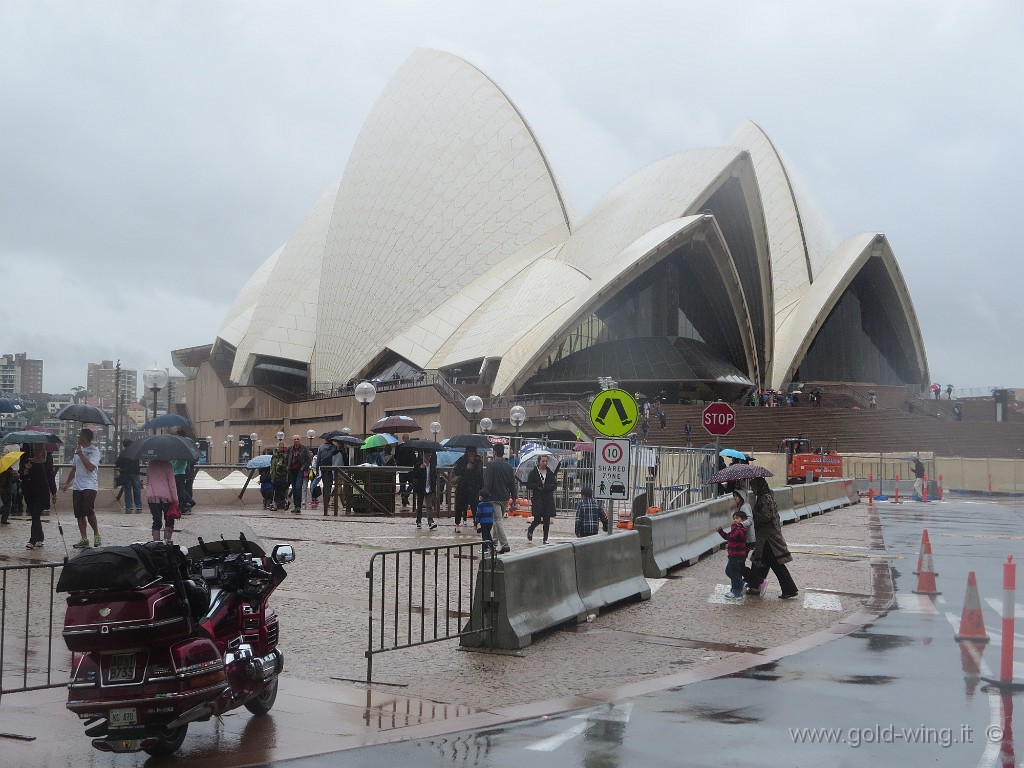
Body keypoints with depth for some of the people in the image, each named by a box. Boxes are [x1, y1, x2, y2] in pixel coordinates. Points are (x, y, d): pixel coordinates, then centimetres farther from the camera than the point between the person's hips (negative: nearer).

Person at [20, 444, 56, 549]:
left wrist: (54, 493, 9)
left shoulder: (48, 462, 3)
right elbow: (22, 477, 2)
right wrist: (26, 470, -19)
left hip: (43, 492, -3)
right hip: (30, 492, 3)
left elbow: (51, 478, 9)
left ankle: (32, 540, -17)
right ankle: (39, 539, 20)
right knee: (35, 516, 8)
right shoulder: (28, 462, 5)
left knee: (36, 515, -13)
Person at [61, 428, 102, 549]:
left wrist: (81, 455, -14)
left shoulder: (94, 451, -6)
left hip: (89, 486, -8)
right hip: (77, 487, 8)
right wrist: (67, 483, 24)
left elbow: (91, 467, -19)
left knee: (89, 511, -20)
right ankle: (83, 539, 10)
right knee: (79, 514, 5)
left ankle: (96, 534, -2)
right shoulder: (77, 450, 17)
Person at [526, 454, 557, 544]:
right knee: (537, 519, -7)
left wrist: (544, 486, -10)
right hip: (537, 499, -3)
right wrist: (539, 485, -14)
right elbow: (528, 485, -4)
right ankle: (530, 530, 24)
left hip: (549, 499, 3)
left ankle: (545, 539, 8)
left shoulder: (550, 473, 9)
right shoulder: (533, 472, 1)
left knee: (547, 520, 1)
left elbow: (555, 485, 6)